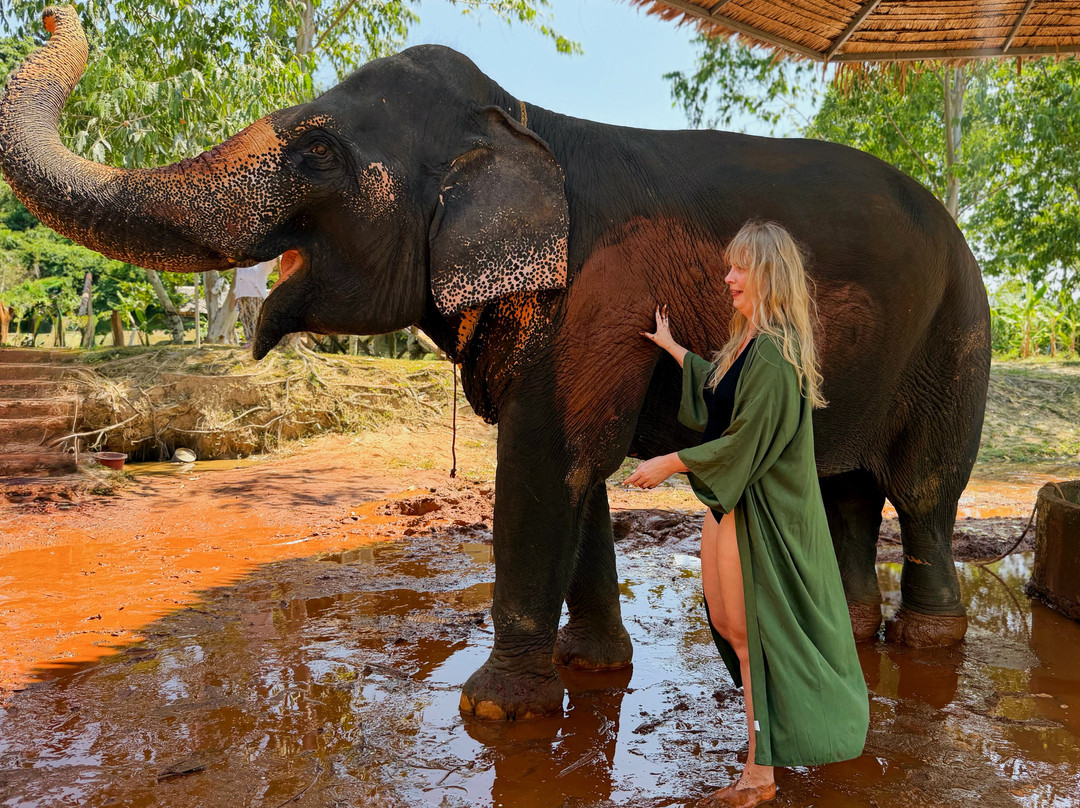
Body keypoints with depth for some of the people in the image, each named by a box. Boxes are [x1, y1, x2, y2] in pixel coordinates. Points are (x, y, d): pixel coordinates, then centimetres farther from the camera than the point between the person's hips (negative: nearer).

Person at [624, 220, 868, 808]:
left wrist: (670, 464, -15)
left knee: (751, 633, 3)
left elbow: (744, 444, -23)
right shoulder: (747, 341, 8)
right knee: (725, 622, 19)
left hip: (758, 512, -9)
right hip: (727, 503, 9)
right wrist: (670, 347, 35)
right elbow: (717, 387, 27)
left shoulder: (774, 354, -22)